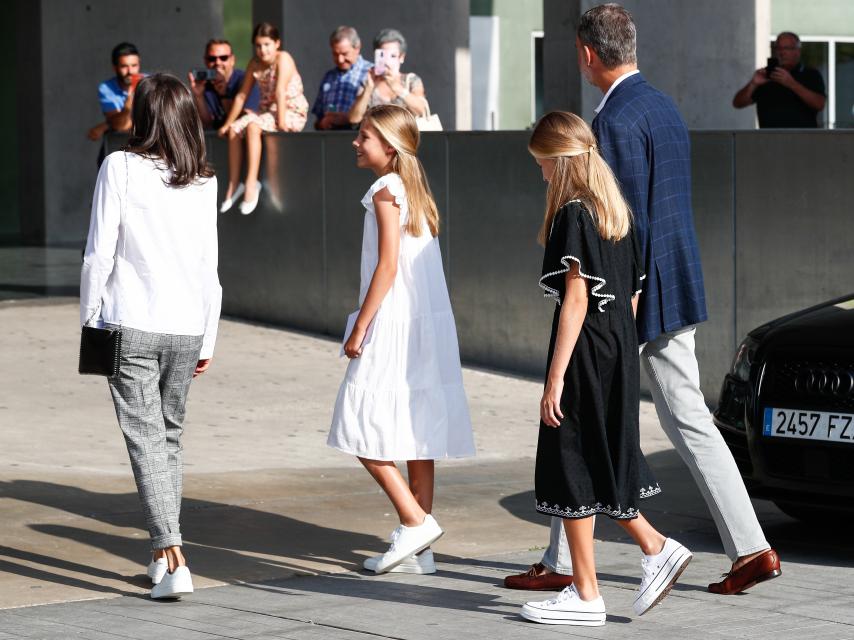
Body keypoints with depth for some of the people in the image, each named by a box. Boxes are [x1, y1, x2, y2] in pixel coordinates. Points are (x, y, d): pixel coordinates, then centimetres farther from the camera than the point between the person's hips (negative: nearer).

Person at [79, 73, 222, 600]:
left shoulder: (121, 168, -7)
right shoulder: (203, 182, 4)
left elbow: (100, 254, -7)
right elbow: (209, 269, 8)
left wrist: (88, 320, 4)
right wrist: (207, 341, 16)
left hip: (131, 325, -4)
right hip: (186, 328, 4)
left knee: (147, 440, -4)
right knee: (170, 437, 18)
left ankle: (172, 558, -15)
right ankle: (164, 553, 23)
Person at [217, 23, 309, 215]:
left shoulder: (283, 59, -13)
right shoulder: (255, 64, 8)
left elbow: (280, 91, -21)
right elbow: (242, 95, 9)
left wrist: (281, 121, -27)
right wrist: (228, 123, 6)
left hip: (292, 113, -7)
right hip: (266, 111, 7)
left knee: (252, 126, -31)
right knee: (234, 129, -15)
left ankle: (252, 184, -30)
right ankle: (233, 183, -13)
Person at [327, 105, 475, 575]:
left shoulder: (385, 192, -11)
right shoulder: (415, 191, 15)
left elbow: (387, 267, -16)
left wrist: (360, 327, -13)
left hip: (394, 325, -9)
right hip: (428, 325, 9)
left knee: (363, 429, -3)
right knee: (416, 434, 9)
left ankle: (415, 521, -9)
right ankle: (418, 551, 11)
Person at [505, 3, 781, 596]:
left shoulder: (618, 120, -17)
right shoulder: (664, 107, 13)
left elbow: (628, 221, -21)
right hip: (678, 287, 9)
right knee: (689, 421, 9)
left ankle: (563, 564, 10)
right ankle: (751, 549, 4)